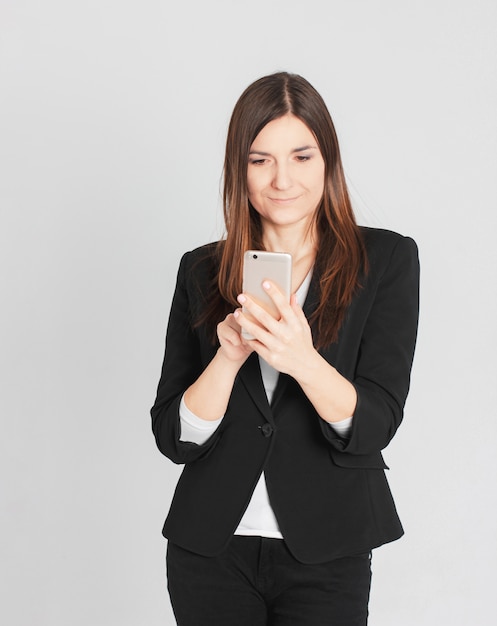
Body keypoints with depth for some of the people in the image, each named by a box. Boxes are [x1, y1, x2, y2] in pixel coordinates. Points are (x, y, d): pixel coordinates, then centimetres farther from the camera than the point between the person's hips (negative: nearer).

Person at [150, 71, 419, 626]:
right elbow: (174, 440, -3)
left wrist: (304, 361, -29)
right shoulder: (201, 271, 1)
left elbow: (375, 426, -12)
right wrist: (228, 357, -21)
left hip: (326, 558, -2)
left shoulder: (386, 260, -5)